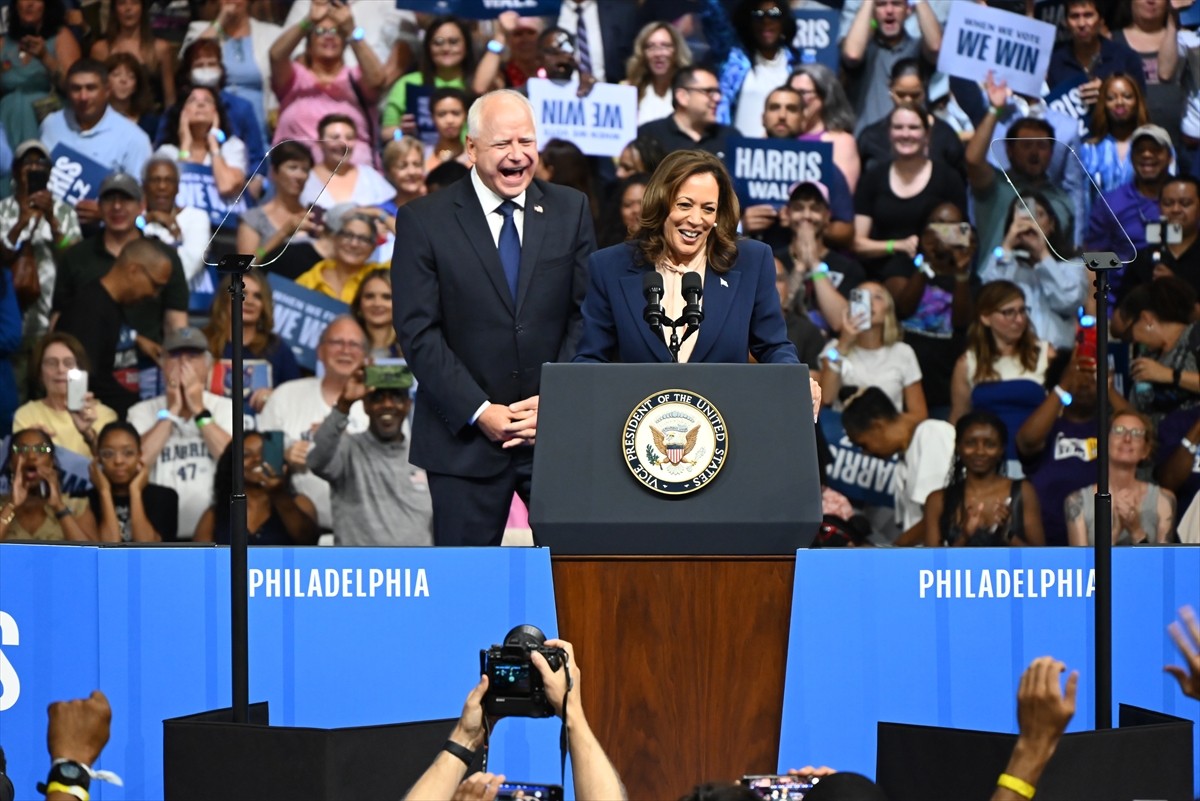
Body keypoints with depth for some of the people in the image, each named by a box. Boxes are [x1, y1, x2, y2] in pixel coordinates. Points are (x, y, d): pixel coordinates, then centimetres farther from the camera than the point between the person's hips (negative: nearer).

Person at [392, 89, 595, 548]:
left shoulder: (571, 211, 8)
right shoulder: (423, 221, -1)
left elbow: (587, 315, 5)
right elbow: (418, 333, -6)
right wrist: (479, 411, -13)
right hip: (465, 438, -2)